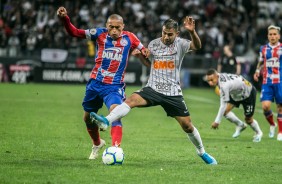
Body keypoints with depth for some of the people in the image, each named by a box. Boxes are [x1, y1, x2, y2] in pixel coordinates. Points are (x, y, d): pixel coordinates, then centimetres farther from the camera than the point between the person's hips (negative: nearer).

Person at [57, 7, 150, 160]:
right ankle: (97, 144, 43)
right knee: (88, 117, 17)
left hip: (115, 86, -3)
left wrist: (144, 52, -11)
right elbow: (74, 32, -5)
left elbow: (143, 49, 13)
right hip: (95, 83, 3)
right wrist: (65, 19, -22)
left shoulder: (129, 38, -2)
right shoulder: (100, 33, -3)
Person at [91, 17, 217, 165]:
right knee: (132, 99, -27)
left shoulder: (180, 44, -3)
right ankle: (106, 121, -45)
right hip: (153, 89, 1)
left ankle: (202, 152, 25)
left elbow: (197, 46, -23)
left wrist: (192, 32, -41)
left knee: (187, 125, 2)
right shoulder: (153, 44, 7)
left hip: (173, 93, -1)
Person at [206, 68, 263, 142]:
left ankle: (258, 133, 33)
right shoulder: (220, 76, -16)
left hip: (249, 93, -8)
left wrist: (217, 122, -37)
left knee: (248, 119, 3)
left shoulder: (224, 85, -42)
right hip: (236, 94, 8)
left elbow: (223, 105, -40)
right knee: (225, 111, -9)